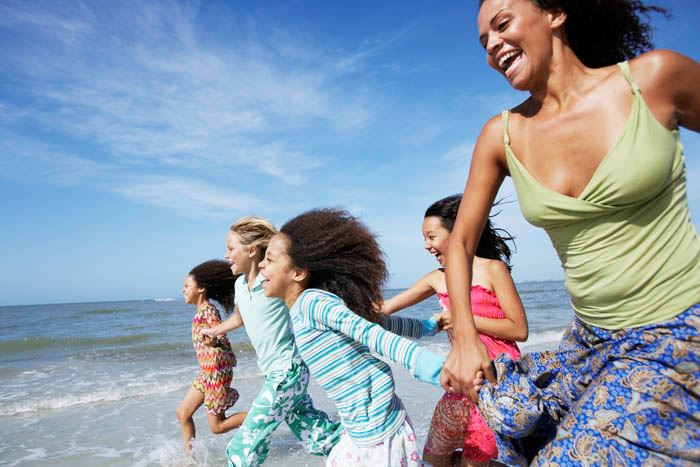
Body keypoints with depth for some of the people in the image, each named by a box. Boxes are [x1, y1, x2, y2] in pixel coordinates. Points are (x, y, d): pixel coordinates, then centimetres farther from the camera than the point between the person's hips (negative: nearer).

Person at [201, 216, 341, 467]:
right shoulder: (240, 284, 6)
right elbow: (238, 318, 25)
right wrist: (211, 331, 40)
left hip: (287, 371, -8)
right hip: (276, 372, 8)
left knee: (246, 443, 1)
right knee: (316, 434, 17)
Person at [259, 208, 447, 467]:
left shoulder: (311, 300, -18)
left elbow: (372, 334, -31)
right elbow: (383, 322, 10)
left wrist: (439, 369, -38)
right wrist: (428, 326, 17)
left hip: (378, 433, -8)